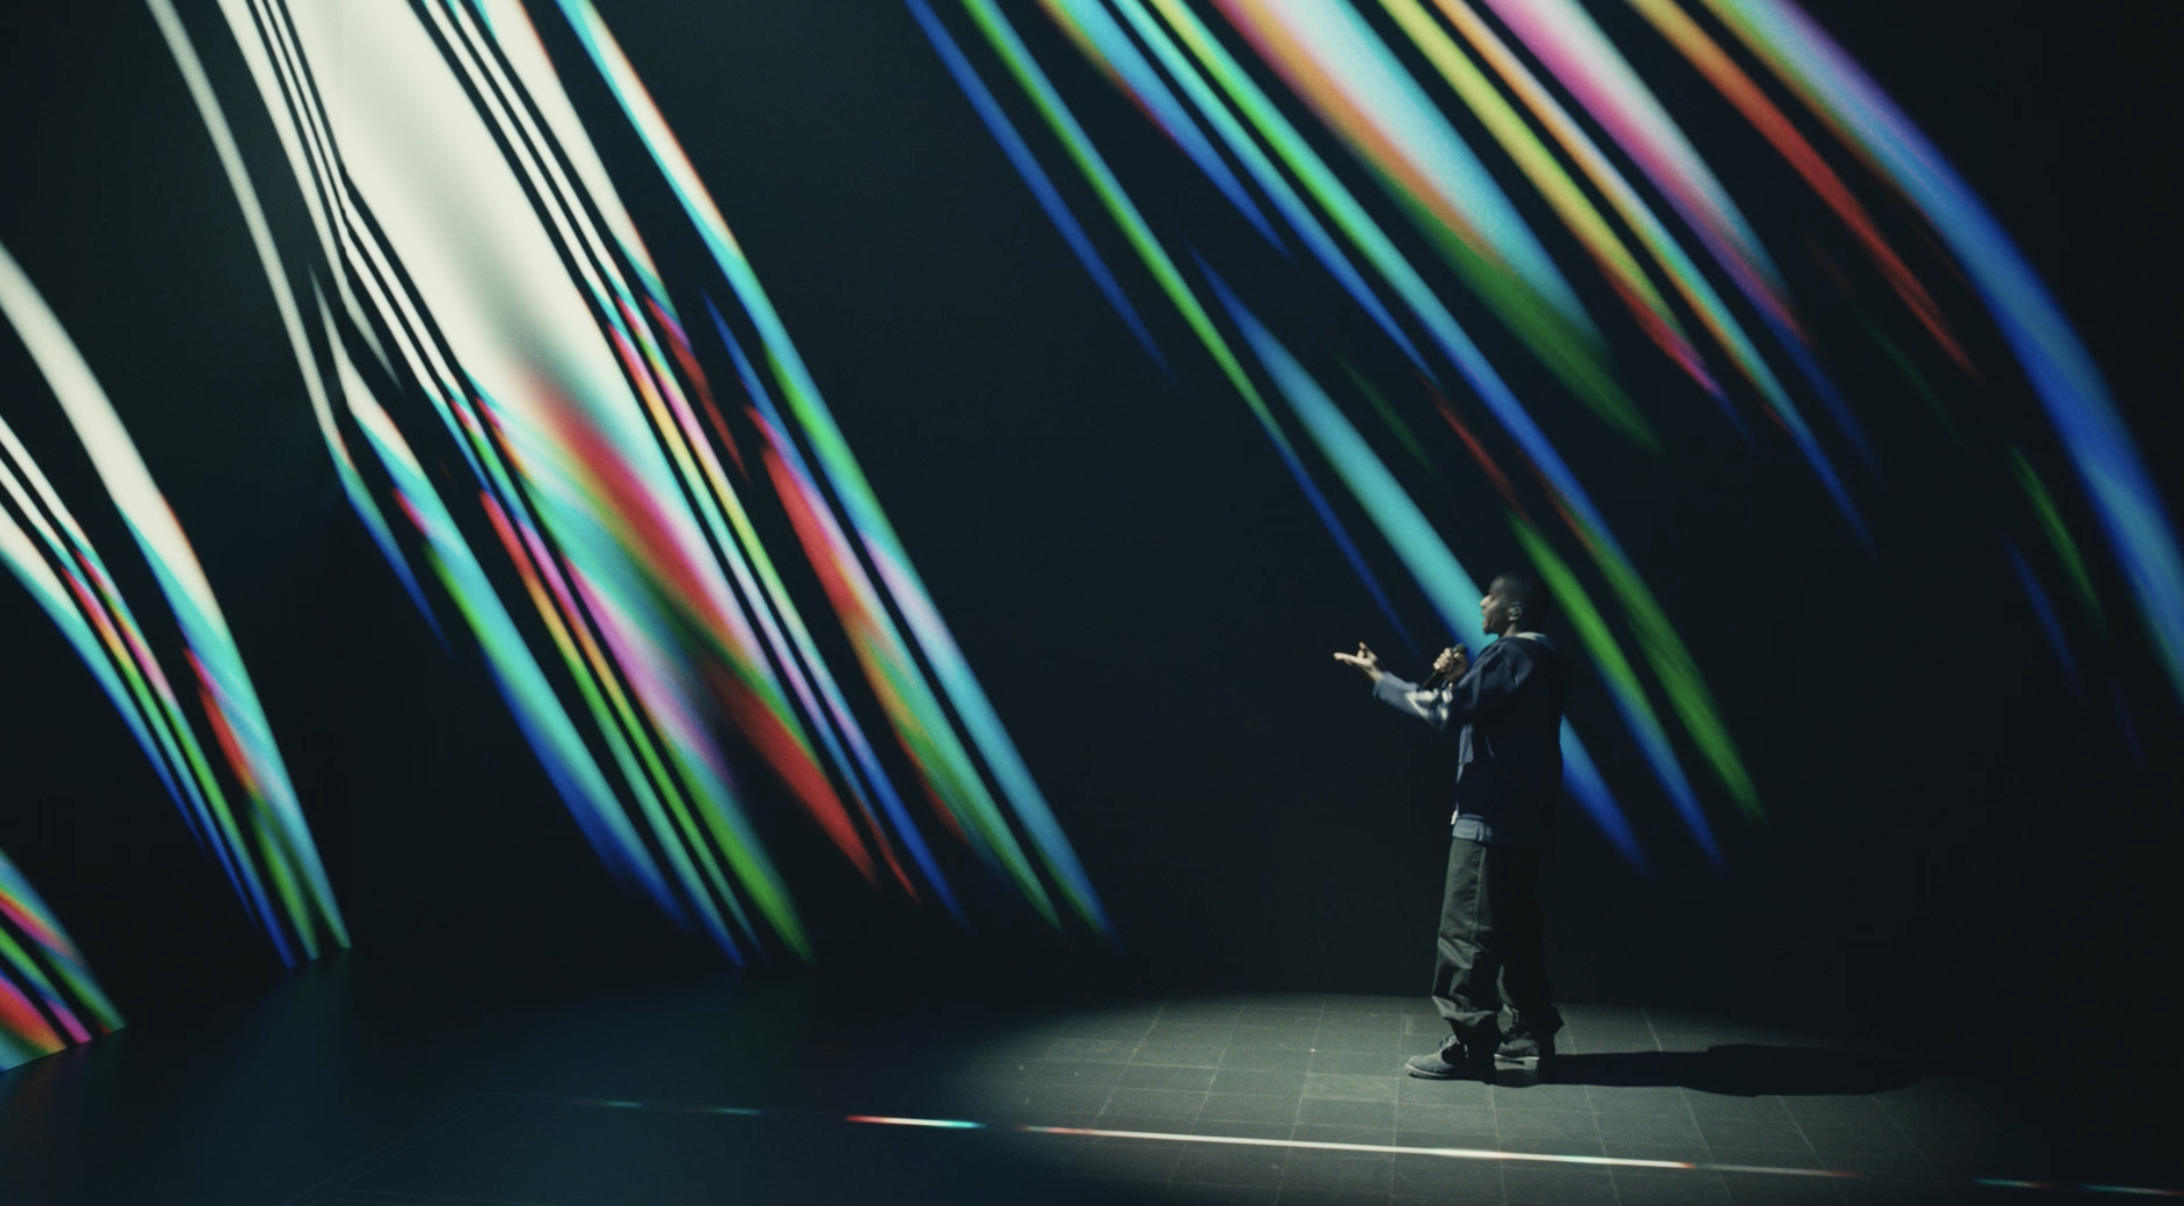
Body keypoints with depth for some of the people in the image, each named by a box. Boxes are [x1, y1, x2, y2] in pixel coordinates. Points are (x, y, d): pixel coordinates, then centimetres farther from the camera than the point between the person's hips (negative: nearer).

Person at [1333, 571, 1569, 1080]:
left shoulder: (1511, 655, -16)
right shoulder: (1541, 658, 16)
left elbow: (1446, 711, -22)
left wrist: (1377, 677, -15)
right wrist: (1460, 678, 4)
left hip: (1489, 819, -10)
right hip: (1524, 818, 10)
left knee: (1466, 931, -5)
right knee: (1516, 925, 18)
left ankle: (1470, 1045, -2)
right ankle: (1532, 1029, 26)